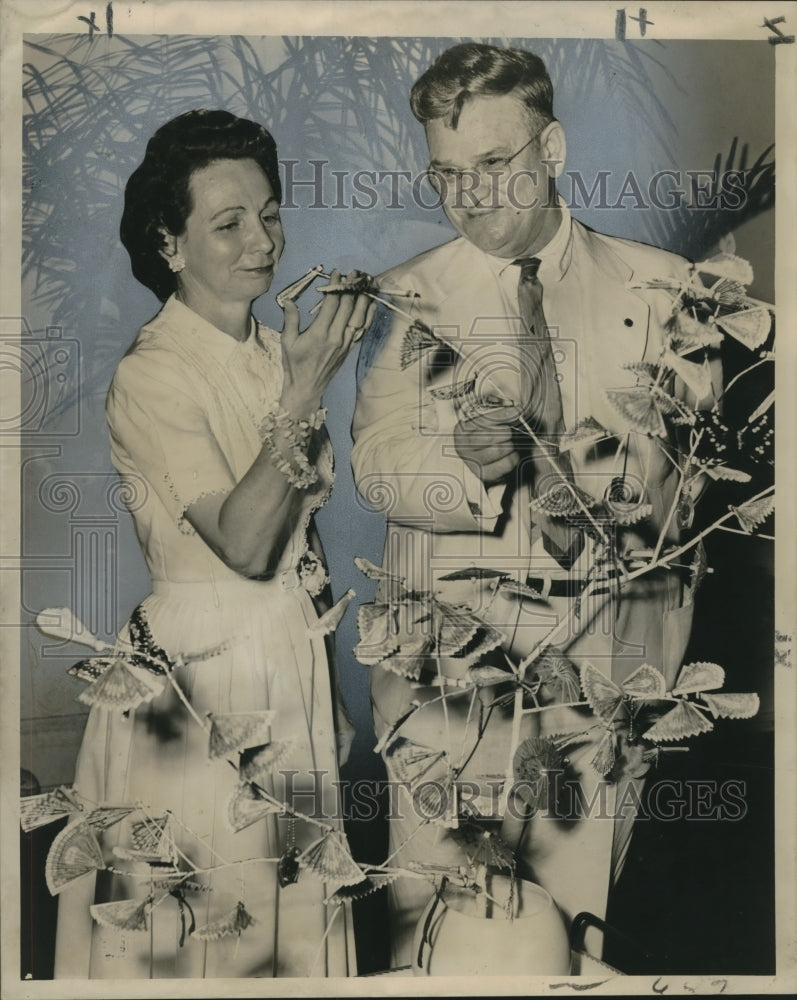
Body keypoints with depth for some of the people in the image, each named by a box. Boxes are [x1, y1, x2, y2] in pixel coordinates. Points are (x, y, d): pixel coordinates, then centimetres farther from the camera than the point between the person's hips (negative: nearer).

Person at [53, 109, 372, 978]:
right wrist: (305, 392, -30)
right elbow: (243, 544, -25)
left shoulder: (274, 351, 6)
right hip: (200, 681, -6)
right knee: (198, 928, 9)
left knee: (295, 916, 17)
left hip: (291, 664, 7)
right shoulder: (151, 376, -16)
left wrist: (329, 689, 15)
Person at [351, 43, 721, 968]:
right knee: (433, 915, 4)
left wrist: (609, 471, -20)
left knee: (573, 916, 8)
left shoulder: (659, 288, 7)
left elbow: (688, 456, 1)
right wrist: (465, 462, -24)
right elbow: (378, 467, -3)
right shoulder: (408, 298, 6)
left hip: (604, 651, 1)